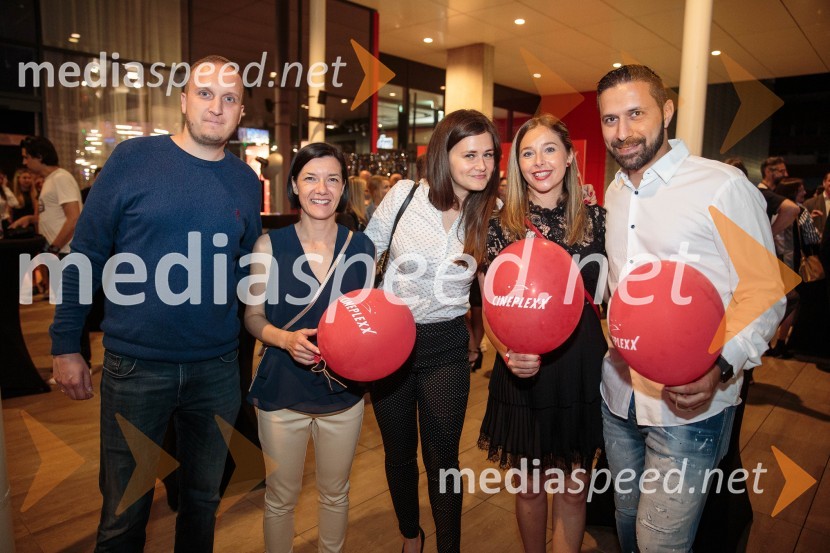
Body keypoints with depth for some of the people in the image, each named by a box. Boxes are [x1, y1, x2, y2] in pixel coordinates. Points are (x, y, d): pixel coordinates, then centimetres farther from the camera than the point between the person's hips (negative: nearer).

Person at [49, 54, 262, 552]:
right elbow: (86, 255, -3)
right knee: (124, 513, 13)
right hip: (135, 366, -2)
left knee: (204, 500, 20)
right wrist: (66, 345, -3)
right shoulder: (133, 159, -6)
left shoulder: (247, 183, 3)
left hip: (217, 369, 3)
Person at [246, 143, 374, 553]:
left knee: (335, 493, 20)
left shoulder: (361, 247, -2)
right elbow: (253, 316, -2)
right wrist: (286, 338, -21)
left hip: (343, 392, 2)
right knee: (281, 496, 14)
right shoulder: (270, 245, -7)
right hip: (282, 392, -1)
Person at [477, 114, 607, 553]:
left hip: (581, 365, 1)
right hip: (522, 371, -1)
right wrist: (509, 352, -22)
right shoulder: (500, 223, -3)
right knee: (529, 487, 16)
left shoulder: (595, 217, 2)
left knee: (573, 490, 12)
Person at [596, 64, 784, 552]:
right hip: (619, 393, 6)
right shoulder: (615, 193, 9)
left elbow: (765, 293, -12)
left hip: (689, 405, -6)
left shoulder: (723, 186, -12)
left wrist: (721, 364, -27)